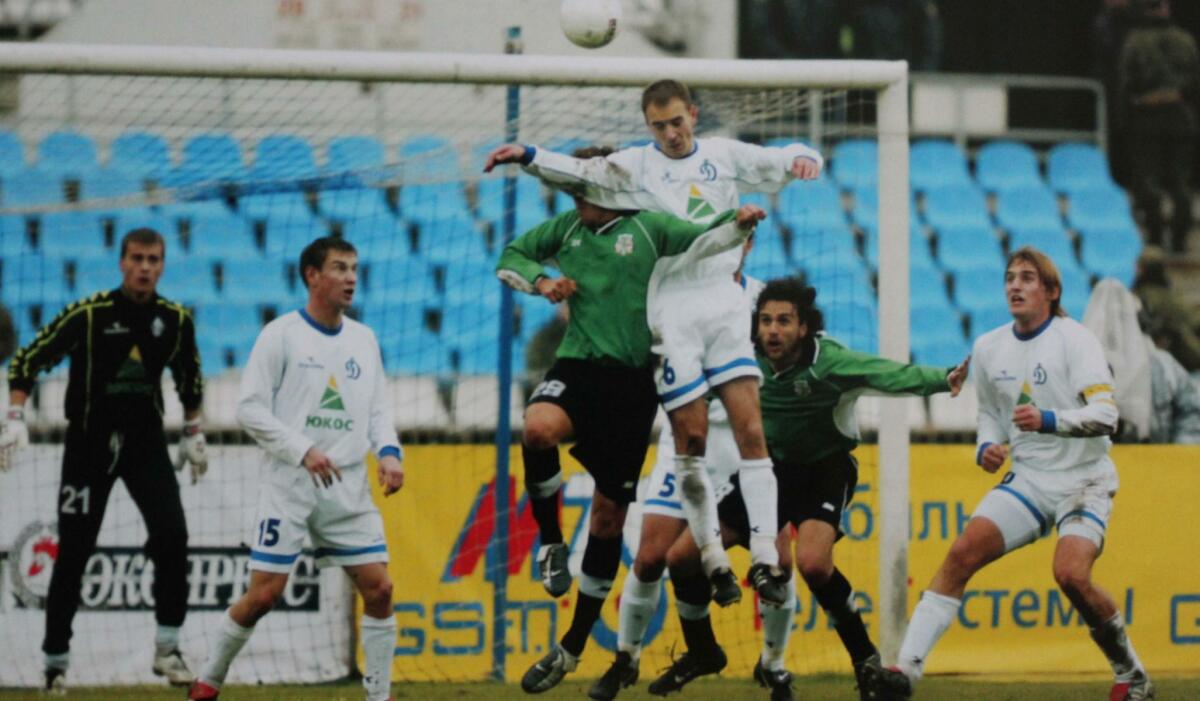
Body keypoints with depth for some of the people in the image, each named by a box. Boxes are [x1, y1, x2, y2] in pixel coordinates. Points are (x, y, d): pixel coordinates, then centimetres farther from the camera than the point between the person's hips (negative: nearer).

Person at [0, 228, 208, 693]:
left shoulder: (175, 320, -1)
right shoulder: (89, 314, -13)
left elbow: (190, 377, 18)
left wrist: (193, 435, 21)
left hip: (145, 440, 3)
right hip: (89, 440, -3)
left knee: (171, 534, -16)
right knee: (72, 554, 0)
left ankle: (167, 647, -5)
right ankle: (55, 660, 12)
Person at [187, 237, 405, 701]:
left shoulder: (363, 340, 12)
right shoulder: (281, 335, -4)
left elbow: (379, 410, 14)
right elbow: (250, 409, -8)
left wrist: (389, 453, -6)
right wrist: (303, 450, -17)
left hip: (348, 488, 5)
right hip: (290, 484, -5)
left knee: (379, 588, -4)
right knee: (264, 593, -7)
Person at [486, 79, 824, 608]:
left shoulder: (725, 156, 13)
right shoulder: (635, 165, 6)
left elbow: (776, 162, 14)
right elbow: (582, 173, -5)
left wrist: (802, 158, -9)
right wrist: (527, 157, -21)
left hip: (725, 305, 2)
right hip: (671, 310, -2)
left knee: (750, 427, -6)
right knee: (691, 436, -3)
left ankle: (764, 558, -5)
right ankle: (712, 559, 6)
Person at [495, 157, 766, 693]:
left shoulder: (648, 228, 0)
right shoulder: (567, 228, 9)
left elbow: (707, 240, -8)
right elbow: (510, 258, 20)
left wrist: (739, 222, -28)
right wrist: (540, 281, 1)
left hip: (632, 382, -1)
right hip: (578, 367, 1)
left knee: (609, 513, 4)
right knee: (539, 427, -35)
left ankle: (573, 647, 15)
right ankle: (550, 543, -12)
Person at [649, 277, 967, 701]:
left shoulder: (828, 361, -26)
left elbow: (893, 375, -39)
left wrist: (942, 379, -55)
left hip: (825, 471, -5)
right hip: (770, 467, 5)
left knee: (813, 564, -32)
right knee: (682, 557, -2)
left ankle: (865, 658, -12)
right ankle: (700, 652, 23)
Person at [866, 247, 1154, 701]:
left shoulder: (1074, 339, -10)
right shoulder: (989, 348, 7)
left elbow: (1105, 415, -19)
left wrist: (1049, 420, -34)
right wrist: (987, 447, 3)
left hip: (1084, 480, -5)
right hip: (1027, 480, 5)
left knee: (1070, 574, -26)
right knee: (963, 552, -15)